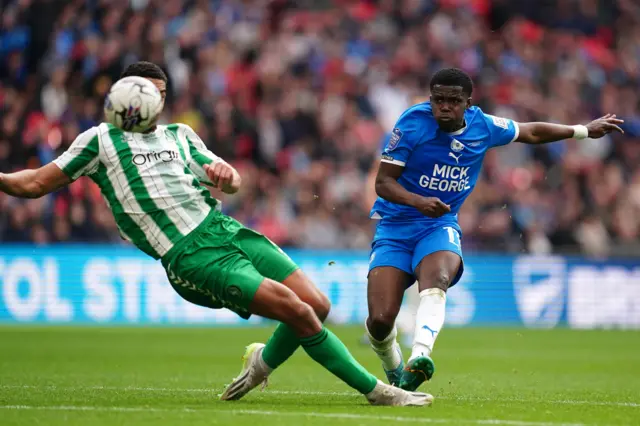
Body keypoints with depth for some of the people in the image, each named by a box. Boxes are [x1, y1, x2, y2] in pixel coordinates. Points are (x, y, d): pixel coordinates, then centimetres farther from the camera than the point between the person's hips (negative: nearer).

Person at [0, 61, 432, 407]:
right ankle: (374, 389, -9)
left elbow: (233, 184, 20)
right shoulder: (100, 140, 8)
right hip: (192, 256, -6)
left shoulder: (179, 134, 22)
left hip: (225, 229, 7)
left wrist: (225, 173, -4)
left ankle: (264, 362, 22)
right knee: (299, 312, -19)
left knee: (318, 305, -6)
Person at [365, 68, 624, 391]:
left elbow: (532, 132, 20)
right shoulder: (413, 122, -12)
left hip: (440, 225, 2)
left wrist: (585, 130, 27)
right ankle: (394, 372, 16)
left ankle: (419, 358, -54)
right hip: (395, 225, -2)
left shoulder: (483, 127, 0)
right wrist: (418, 201, -29)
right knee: (380, 319, -16)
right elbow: (383, 182, -10)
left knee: (436, 280, -35)